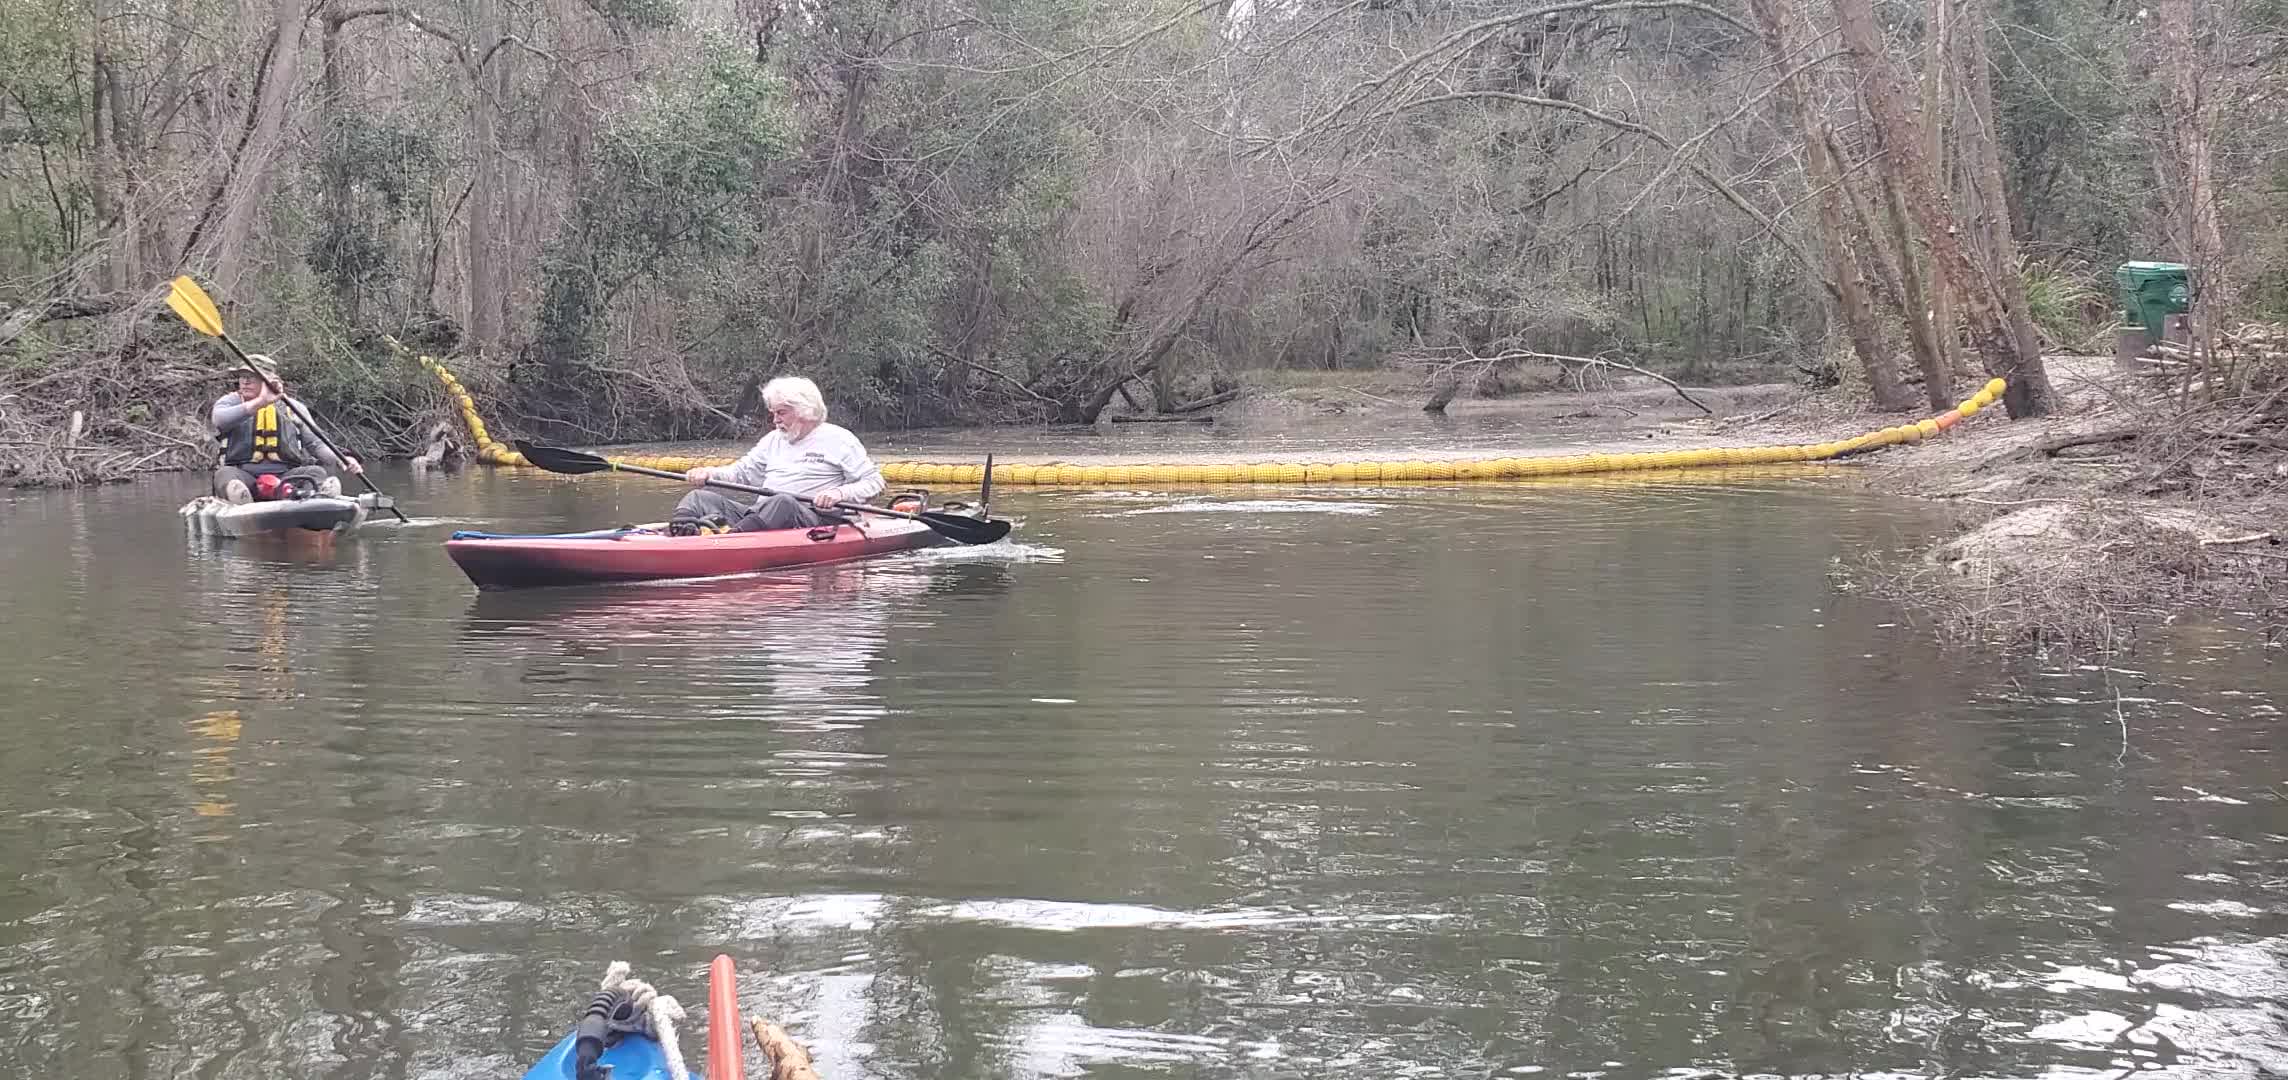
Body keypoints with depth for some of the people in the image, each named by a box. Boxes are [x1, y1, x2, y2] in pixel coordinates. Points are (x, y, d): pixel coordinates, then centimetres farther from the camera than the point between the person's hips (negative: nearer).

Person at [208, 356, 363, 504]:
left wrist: (341, 461, -3)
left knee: (317, 472, -26)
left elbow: (314, 444, 18)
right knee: (225, 474, -32)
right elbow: (219, 420, -10)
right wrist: (260, 403, -24)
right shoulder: (230, 401, 15)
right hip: (244, 473, -1)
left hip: (286, 474, 1)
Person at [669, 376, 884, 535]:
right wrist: (710, 473, 4)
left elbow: (874, 482, 1)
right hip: (759, 514, 6)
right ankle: (681, 532, -43)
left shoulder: (839, 439, 6)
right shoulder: (774, 439, 26)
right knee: (700, 498, -10)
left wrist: (840, 493, -17)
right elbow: (742, 471, 24)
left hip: (812, 517, -6)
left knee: (781, 503, -40)